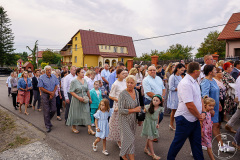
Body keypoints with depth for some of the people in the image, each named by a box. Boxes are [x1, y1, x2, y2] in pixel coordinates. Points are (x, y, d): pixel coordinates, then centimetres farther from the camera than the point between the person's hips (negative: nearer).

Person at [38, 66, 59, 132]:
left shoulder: (54, 76, 4)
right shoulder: (42, 77, -7)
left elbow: (56, 86, 5)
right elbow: (41, 88, -9)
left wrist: (53, 93, -9)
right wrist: (50, 92, -13)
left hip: (52, 95, 4)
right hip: (45, 95, -3)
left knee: (53, 110, 6)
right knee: (46, 111, 1)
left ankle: (47, 120, 34)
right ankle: (48, 126, 13)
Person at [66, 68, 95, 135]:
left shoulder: (85, 80, 7)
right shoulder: (74, 81, -10)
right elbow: (71, 91, -14)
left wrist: (89, 98, 12)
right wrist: (78, 97, -20)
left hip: (85, 100, 5)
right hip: (76, 100, -4)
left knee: (87, 113, 0)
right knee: (75, 113, 8)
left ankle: (89, 129, 4)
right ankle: (73, 127, 28)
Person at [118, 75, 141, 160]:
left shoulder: (136, 92, 1)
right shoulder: (122, 94, -20)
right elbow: (120, 110, -23)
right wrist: (134, 110, -19)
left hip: (133, 120, 6)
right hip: (125, 120, -6)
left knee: (127, 138, 15)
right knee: (129, 138, -1)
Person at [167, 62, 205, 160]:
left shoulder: (194, 82, 8)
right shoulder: (185, 84, -23)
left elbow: (199, 98, 14)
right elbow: (190, 105, -26)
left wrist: (203, 112, 1)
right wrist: (199, 116, -11)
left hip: (195, 119, 9)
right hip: (185, 119, -8)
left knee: (197, 142, 17)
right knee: (178, 142, 9)